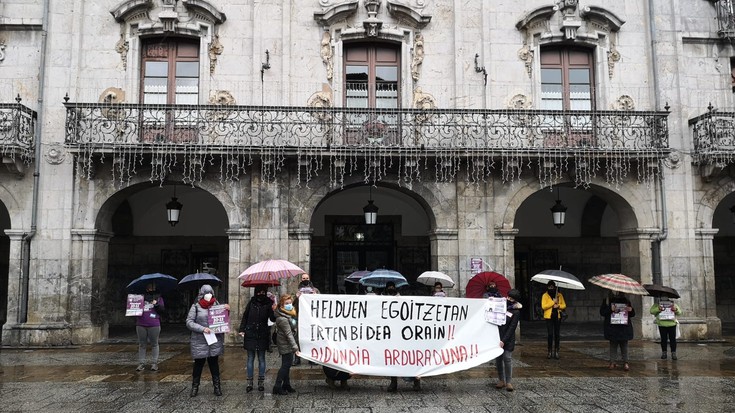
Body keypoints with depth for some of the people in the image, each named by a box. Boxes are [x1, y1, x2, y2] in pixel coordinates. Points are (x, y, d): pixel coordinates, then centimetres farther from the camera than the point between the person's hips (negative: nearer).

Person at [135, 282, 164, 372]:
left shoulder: (158, 297, 10)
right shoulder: (141, 297, 14)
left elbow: (162, 310, 2)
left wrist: (156, 304, -13)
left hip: (154, 325, -2)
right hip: (141, 324, 2)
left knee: (154, 344, 3)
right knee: (141, 344, 6)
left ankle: (154, 363, 9)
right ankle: (141, 363, 11)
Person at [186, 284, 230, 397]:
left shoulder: (216, 304, 7)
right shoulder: (196, 306, -2)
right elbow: (189, 322, -7)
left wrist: (227, 310, -5)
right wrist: (202, 329, -18)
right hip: (199, 342, -2)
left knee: (214, 364, 10)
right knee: (198, 364, 6)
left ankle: (217, 387, 18)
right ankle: (195, 387, 19)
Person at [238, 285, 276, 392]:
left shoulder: (268, 303, -4)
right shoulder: (252, 302, 2)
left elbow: (273, 319, -10)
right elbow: (245, 316, 9)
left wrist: (274, 311, -30)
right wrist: (241, 329, 1)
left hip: (262, 335, -1)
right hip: (250, 334, 2)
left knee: (261, 359, 6)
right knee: (250, 358, 6)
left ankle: (261, 382, 13)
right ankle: (249, 383, 11)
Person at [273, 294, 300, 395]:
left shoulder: (290, 314, 4)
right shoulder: (282, 319, -24)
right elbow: (289, 334, -26)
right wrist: (295, 348, -26)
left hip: (289, 345, 10)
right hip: (286, 346, -10)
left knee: (287, 364, 17)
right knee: (286, 365, -6)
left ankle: (286, 385, 27)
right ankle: (277, 387, 0)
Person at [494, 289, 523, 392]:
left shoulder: (516, 312, -4)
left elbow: (511, 328, -10)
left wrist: (503, 341, -17)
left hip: (508, 339, -4)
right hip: (497, 336, 4)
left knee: (507, 358, -7)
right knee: (498, 359, 6)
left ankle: (508, 382, 2)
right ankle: (501, 380, 16)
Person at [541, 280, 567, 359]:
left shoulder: (559, 295, 10)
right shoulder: (545, 295, 2)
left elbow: (564, 305, 10)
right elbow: (543, 306, -9)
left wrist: (558, 306, -11)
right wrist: (553, 302, -12)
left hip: (557, 317, 2)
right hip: (549, 317, -2)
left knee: (557, 334, 2)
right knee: (550, 334, -6)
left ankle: (556, 352, 9)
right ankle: (550, 351, 2)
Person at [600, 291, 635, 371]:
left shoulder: (626, 301, 13)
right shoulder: (607, 300, 5)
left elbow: (632, 314, 16)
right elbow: (602, 312, -1)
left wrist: (631, 310, -8)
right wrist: (610, 309, -18)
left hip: (624, 327, 2)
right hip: (612, 328, -2)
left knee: (624, 345, 0)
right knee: (613, 345, 1)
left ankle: (625, 362, 5)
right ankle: (612, 362, 7)